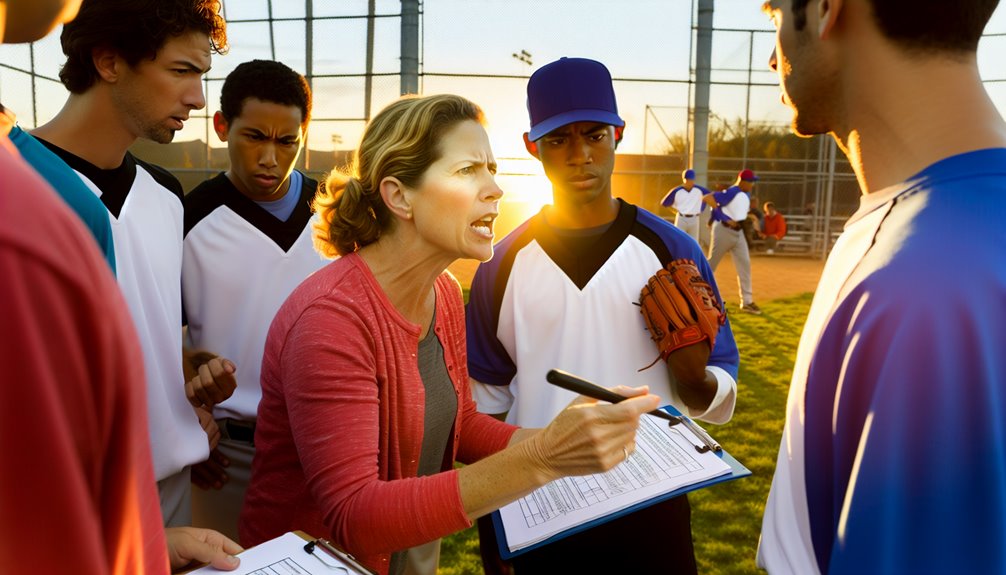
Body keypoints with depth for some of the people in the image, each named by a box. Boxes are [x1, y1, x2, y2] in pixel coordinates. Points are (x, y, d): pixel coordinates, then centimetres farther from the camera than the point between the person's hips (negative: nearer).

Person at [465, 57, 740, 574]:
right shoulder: (504, 262, -2)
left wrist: (693, 375, -24)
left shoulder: (673, 250, -5)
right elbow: (485, 397, 5)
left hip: (651, 508, 0)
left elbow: (717, 402, -1)